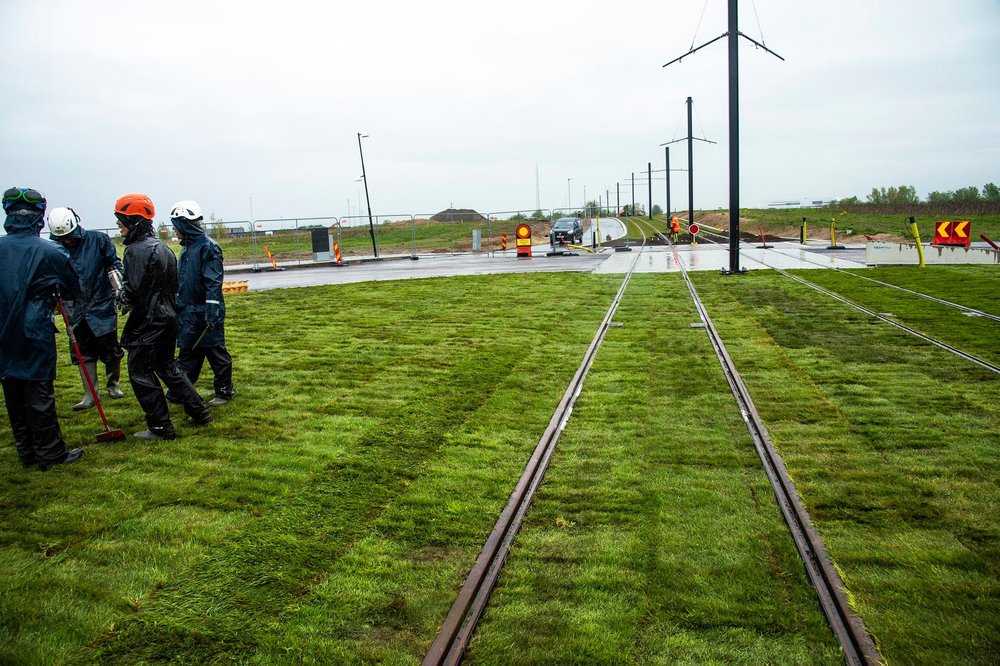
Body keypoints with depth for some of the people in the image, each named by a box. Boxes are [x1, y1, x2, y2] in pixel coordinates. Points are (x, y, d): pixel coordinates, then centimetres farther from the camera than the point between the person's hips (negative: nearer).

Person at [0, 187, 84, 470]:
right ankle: (50, 453, 11)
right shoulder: (50, 252, -11)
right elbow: (74, 289, 4)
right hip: (35, 335, -4)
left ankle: (27, 452, 23)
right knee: (39, 394, 3)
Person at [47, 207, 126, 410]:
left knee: (110, 348, 6)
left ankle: (113, 384, 30)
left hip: (101, 305, -3)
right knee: (83, 352, 8)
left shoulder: (98, 240, -7)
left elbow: (114, 264, -1)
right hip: (76, 309, 3)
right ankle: (90, 395, 16)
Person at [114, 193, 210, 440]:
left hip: (147, 322, -9)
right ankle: (199, 412, 22)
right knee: (168, 366, 20)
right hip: (168, 316, 9)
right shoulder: (162, 247, 11)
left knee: (141, 373, 3)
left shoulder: (136, 250, -17)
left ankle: (160, 427, 8)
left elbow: (133, 290, -23)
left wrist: (122, 297, 0)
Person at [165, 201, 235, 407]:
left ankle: (224, 391, 15)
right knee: (187, 352, 15)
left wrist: (212, 311, -24)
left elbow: (214, 282, -20)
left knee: (216, 351, 3)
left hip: (205, 312, -9)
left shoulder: (208, 247, -15)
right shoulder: (186, 248, 12)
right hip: (187, 312, 9)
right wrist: (178, 305, 22)